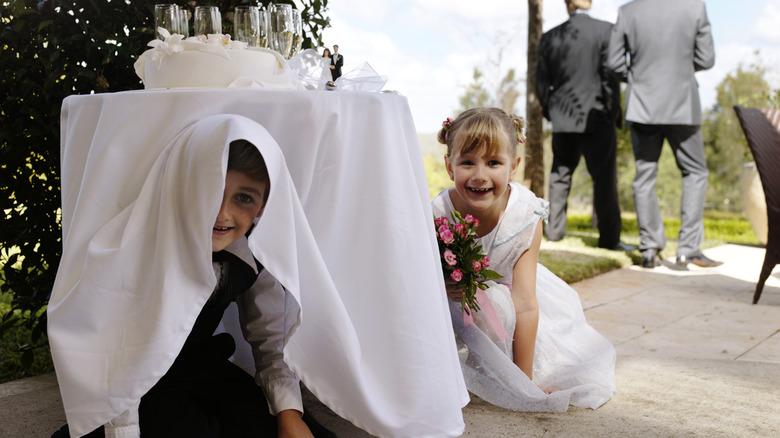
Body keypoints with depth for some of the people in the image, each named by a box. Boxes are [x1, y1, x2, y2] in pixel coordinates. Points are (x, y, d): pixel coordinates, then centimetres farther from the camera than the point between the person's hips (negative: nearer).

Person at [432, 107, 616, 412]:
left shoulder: (525, 215, -28)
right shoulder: (438, 215, -30)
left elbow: (525, 304, -26)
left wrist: (524, 382, -25)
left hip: (506, 289, 2)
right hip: (455, 300, -2)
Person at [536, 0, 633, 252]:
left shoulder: (550, 37, 5)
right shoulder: (605, 30, -7)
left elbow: (542, 82, 9)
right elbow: (610, 75, -10)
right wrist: (614, 113, -2)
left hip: (562, 117, 4)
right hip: (595, 116, -4)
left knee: (560, 174, 15)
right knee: (604, 177, -1)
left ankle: (555, 229, 19)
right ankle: (609, 238, -1)